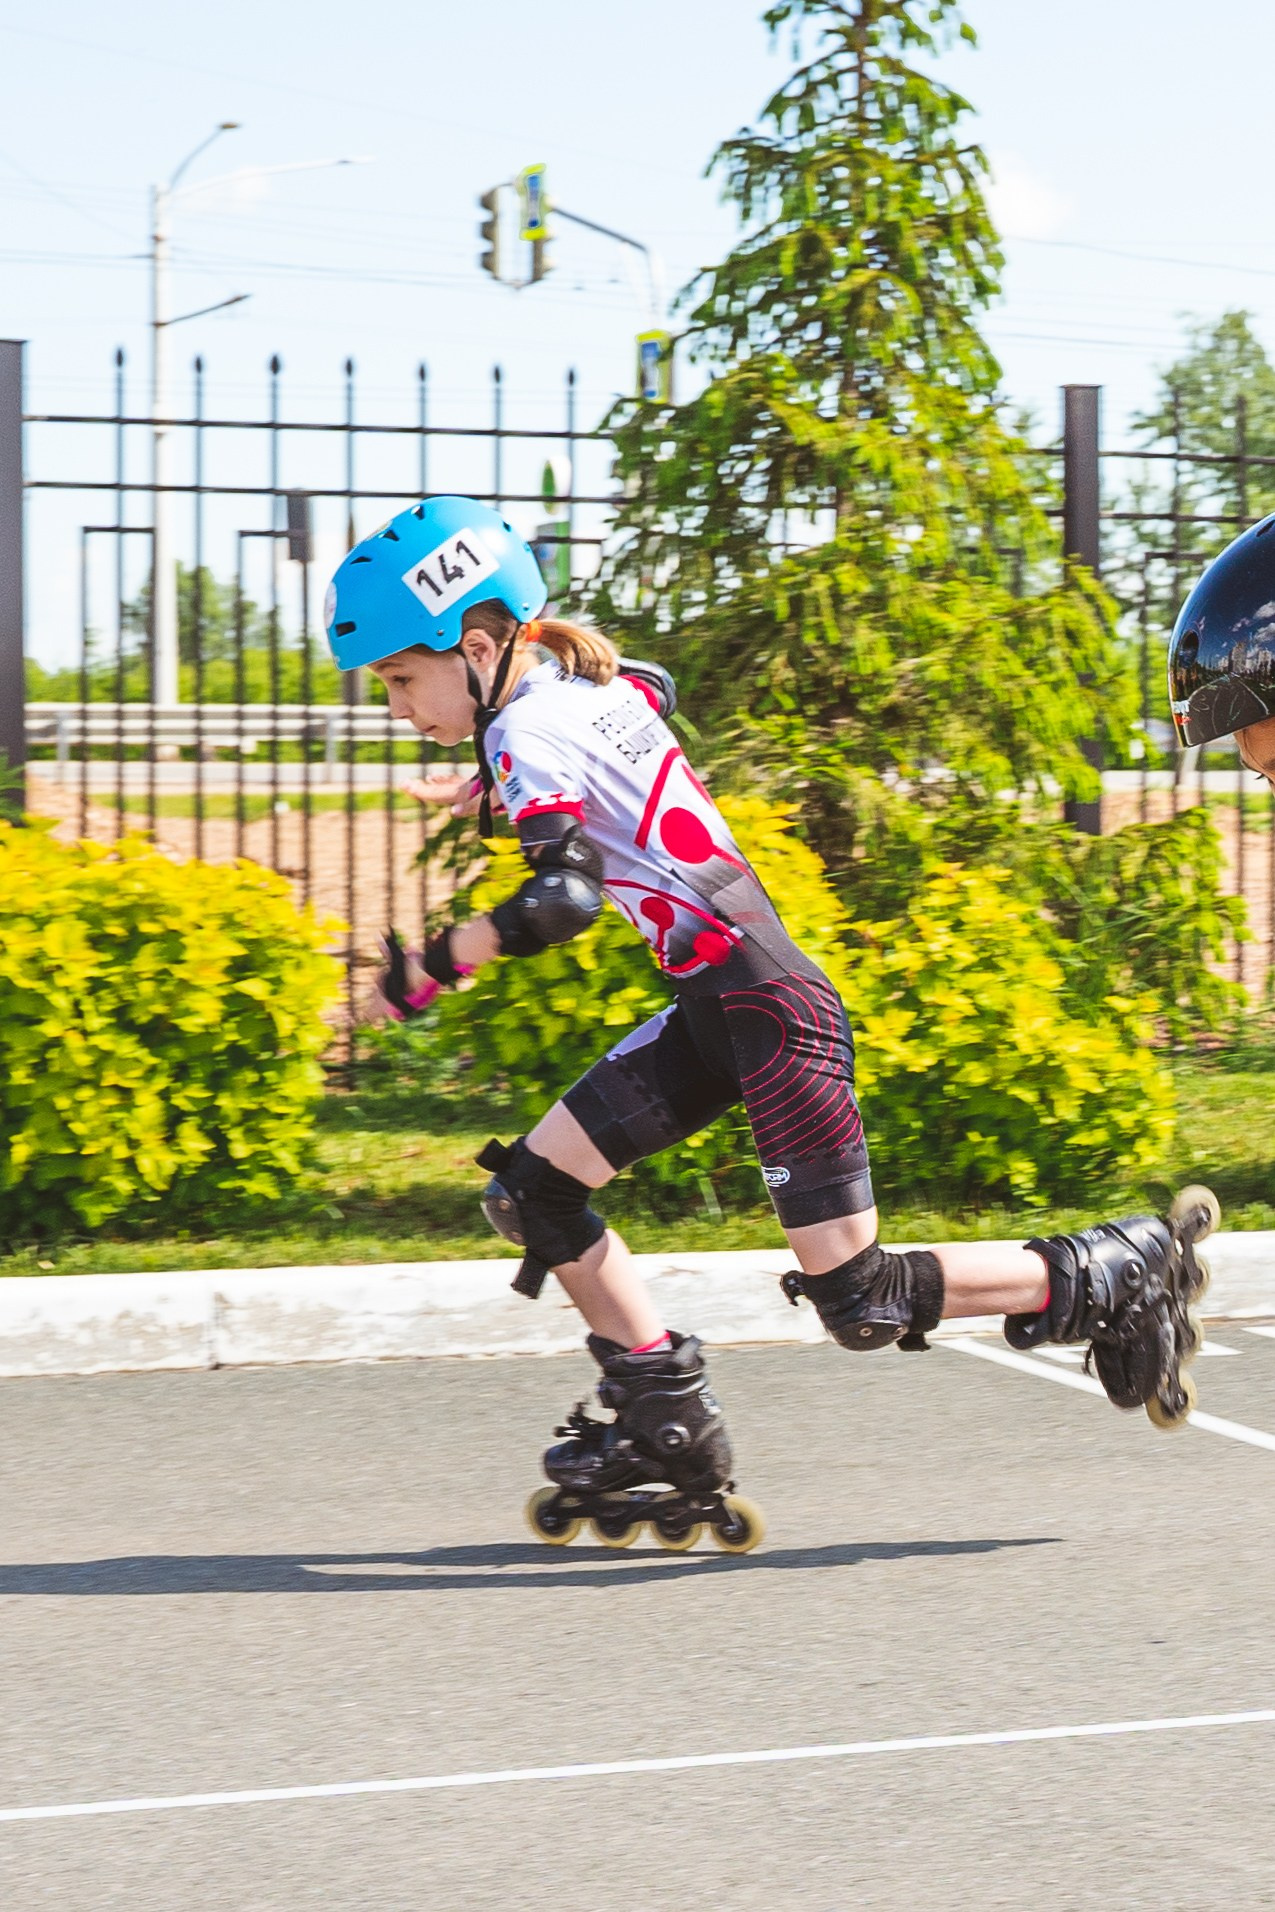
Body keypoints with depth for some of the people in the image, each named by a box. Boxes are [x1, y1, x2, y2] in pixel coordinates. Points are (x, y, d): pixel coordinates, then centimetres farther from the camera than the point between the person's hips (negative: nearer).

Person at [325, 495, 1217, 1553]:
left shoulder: (529, 733, -16)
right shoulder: (587, 678, 9)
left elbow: (564, 900, -31)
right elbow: (656, 689, 34)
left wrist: (433, 966, -17)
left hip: (773, 1010, -10)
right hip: (715, 1010, 10)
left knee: (860, 1304, -6)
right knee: (531, 1190, 5)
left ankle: (1121, 1273, 8)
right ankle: (674, 1435, 10)